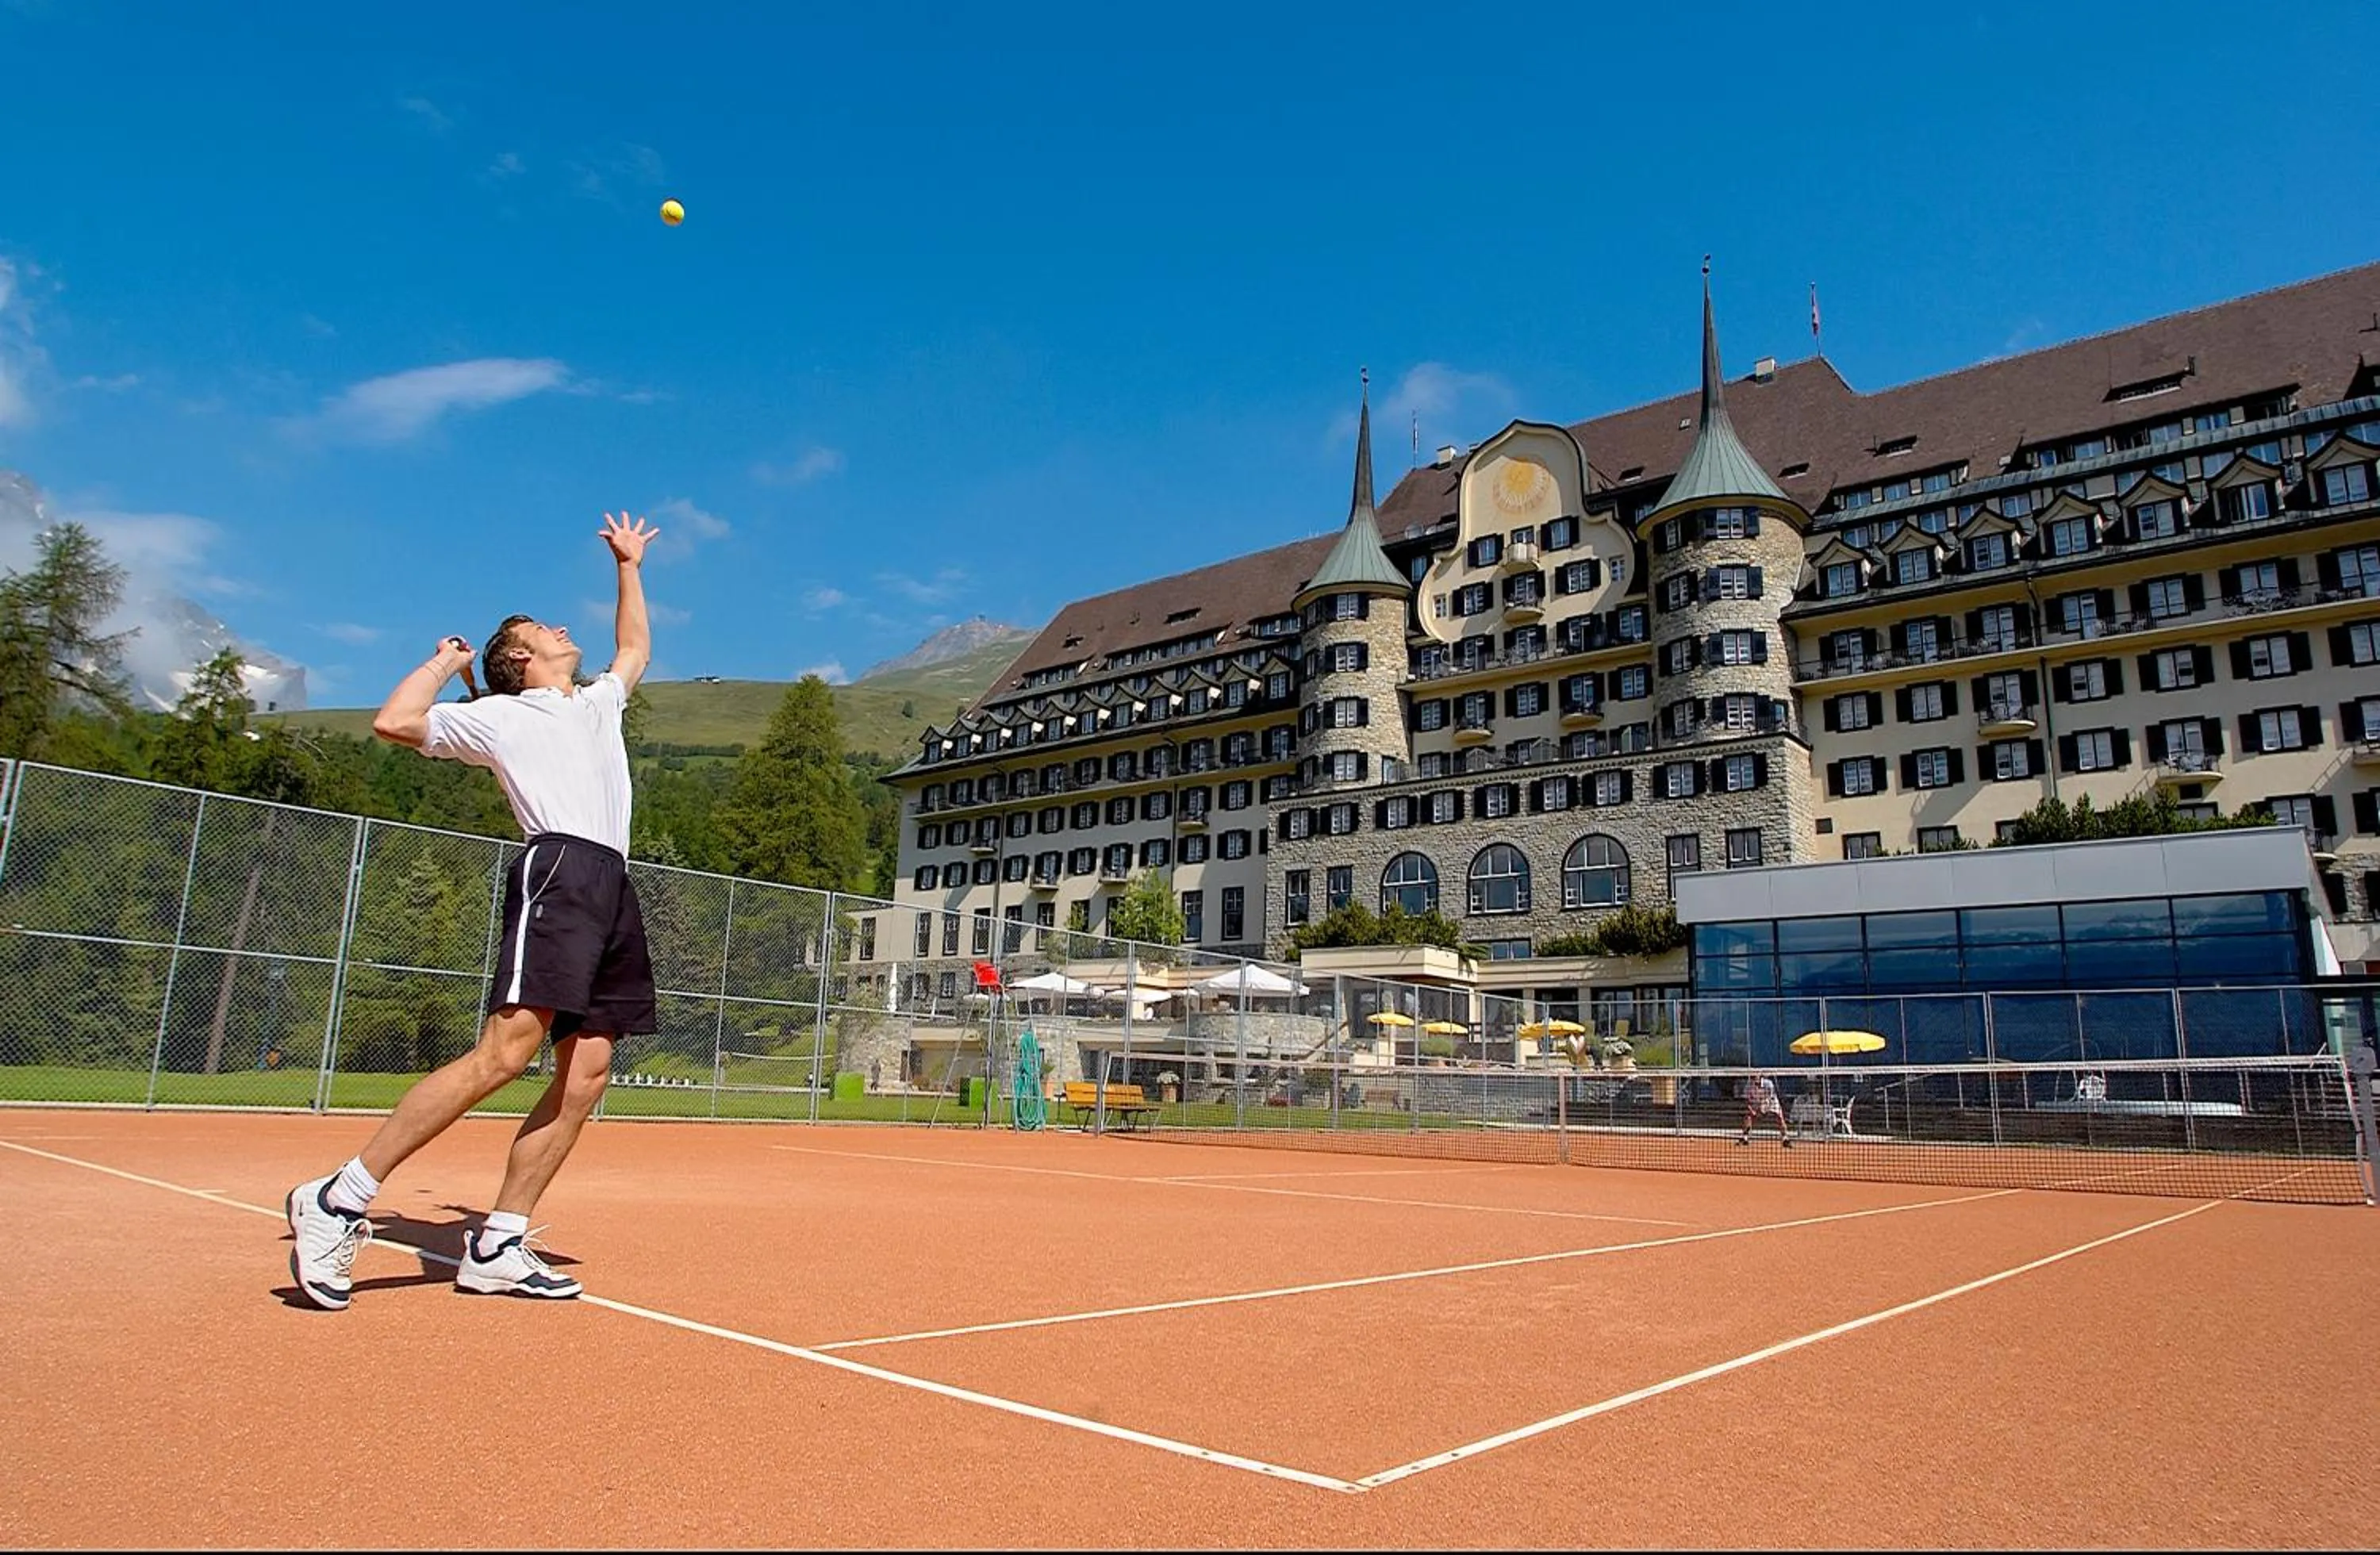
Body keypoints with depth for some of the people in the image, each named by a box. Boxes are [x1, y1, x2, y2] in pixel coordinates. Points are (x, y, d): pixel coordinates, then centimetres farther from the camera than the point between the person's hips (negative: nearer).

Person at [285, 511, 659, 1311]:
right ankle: (339, 1199, -12)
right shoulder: (499, 715, 12)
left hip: (613, 889, 7)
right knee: (506, 1050, -21)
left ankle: (497, 1246, 0)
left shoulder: (601, 702, 31)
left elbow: (635, 647, 48)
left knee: (586, 1072, -3)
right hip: (558, 870, -7)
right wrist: (443, 663, 14)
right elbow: (394, 722, 0)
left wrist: (628, 564, 49)